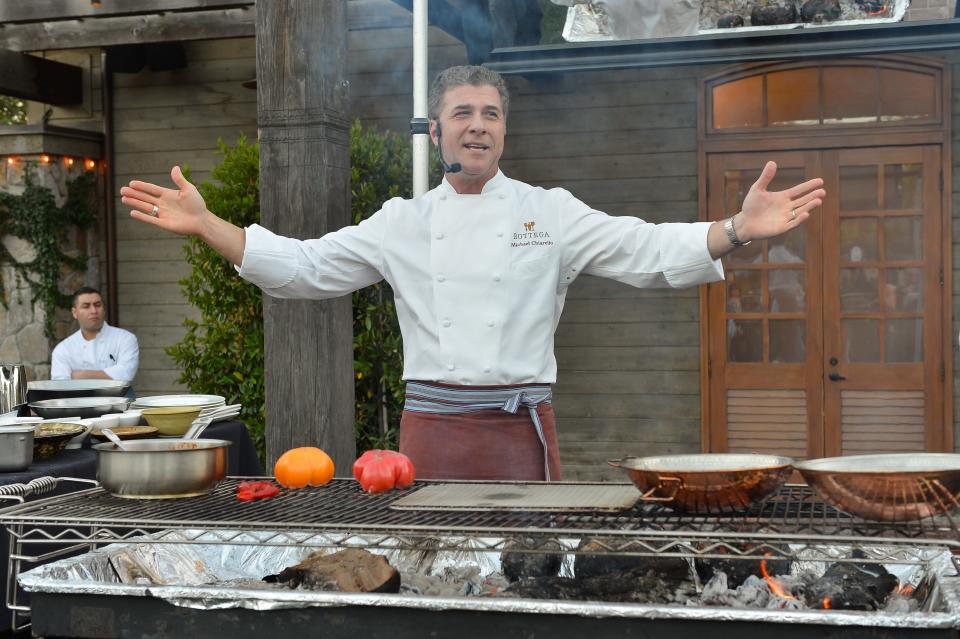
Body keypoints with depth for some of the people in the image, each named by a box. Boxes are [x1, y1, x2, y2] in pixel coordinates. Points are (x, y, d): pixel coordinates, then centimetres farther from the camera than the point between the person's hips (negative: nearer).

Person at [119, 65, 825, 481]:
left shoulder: (550, 212, 3)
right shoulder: (403, 222, 8)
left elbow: (648, 250, -5)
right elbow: (302, 265, 5)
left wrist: (740, 229, -20)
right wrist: (204, 223, -3)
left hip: (520, 429, -1)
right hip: (432, 426, 1)